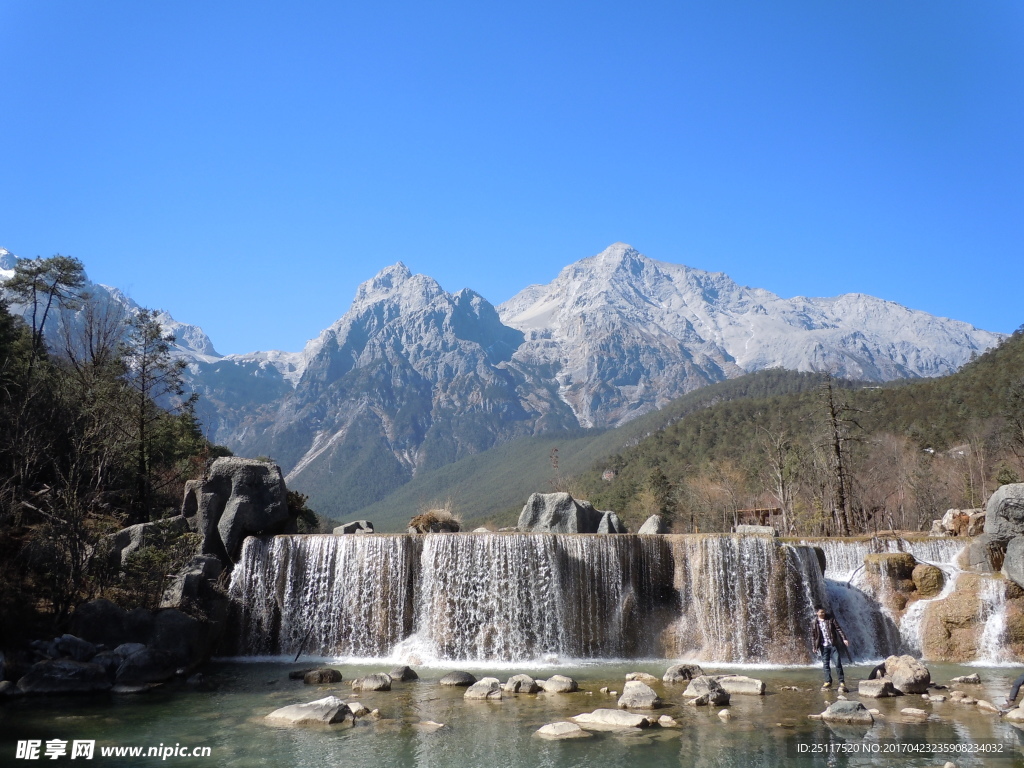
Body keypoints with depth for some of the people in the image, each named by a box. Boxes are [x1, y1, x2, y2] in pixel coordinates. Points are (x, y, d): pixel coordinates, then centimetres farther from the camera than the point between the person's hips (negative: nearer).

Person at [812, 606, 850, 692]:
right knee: (825, 664, 5)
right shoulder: (815, 622, 0)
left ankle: (842, 682, 2)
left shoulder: (830, 618, -3)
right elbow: (814, 634, 5)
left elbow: (838, 628, -2)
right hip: (823, 646, 2)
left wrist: (844, 638, -11)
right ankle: (828, 682, 15)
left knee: (838, 663, -4)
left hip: (833, 644, -2)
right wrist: (815, 647, 5)